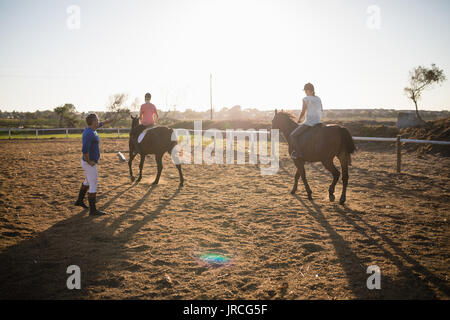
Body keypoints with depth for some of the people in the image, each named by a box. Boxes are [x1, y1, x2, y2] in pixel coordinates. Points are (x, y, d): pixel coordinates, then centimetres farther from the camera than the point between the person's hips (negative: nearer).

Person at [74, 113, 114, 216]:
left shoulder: (89, 129, 5)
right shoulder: (89, 134, -25)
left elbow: (99, 124, 28)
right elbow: (85, 150, -34)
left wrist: (108, 121, 39)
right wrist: (89, 161, -22)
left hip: (89, 162, 10)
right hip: (90, 164, -10)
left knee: (87, 181, 28)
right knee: (93, 186, -3)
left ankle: (80, 201, 43)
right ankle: (93, 210, 3)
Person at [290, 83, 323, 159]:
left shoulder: (306, 99, -7)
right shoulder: (319, 99, 12)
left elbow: (303, 112, -5)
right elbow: (321, 111, 18)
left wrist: (299, 120, 12)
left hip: (309, 122, -7)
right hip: (318, 122, 7)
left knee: (293, 135, -3)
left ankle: (298, 153, -14)